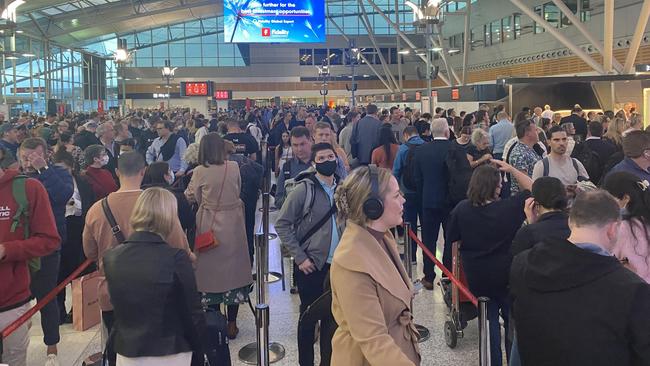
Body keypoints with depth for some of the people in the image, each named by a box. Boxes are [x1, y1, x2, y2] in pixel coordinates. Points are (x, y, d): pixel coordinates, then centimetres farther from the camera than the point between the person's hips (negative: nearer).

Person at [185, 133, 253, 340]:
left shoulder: (199, 172, -10)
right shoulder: (234, 167, -7)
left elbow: (193, 197, 2)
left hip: (209, 226, -1)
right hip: (232, 225, 1)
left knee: (211, 269, 11)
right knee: (233, 269, 10)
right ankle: (231, 324, 16)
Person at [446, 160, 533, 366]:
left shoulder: (461, 210, -13)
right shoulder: (509, 208, -19)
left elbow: (453, 240, -2)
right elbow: (532, 189, -4)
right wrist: (511, 169, -2)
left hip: (476, 278, 2)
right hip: (507, 276, -2)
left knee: (490, 320, 19)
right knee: (512, 320, 19)